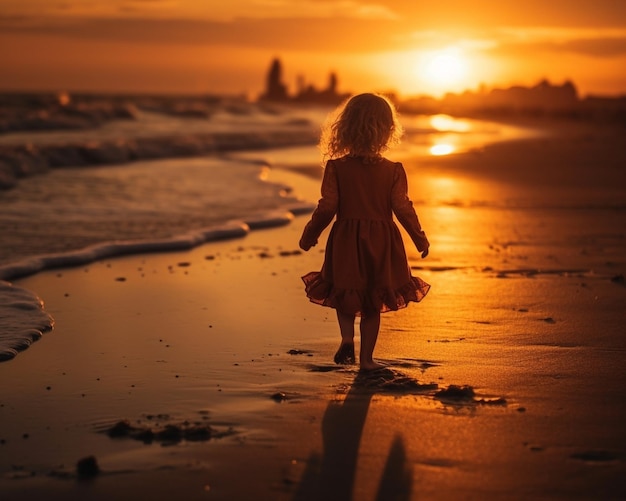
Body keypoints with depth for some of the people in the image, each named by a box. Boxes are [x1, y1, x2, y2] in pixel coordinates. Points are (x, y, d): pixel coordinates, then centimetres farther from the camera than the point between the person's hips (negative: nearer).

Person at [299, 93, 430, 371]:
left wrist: (309, 235, 6)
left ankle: (347, 338, -5)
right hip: (381, 243, 0)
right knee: (373, 304, 12)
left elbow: (327, 207, -9)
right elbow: (403, 208, -6)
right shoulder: (393, 171, -8)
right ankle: (366, 357, 16)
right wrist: (421, 239, 6)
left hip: (346, 243, 0)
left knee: (344, 294, 18)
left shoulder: (336, 167, -9)